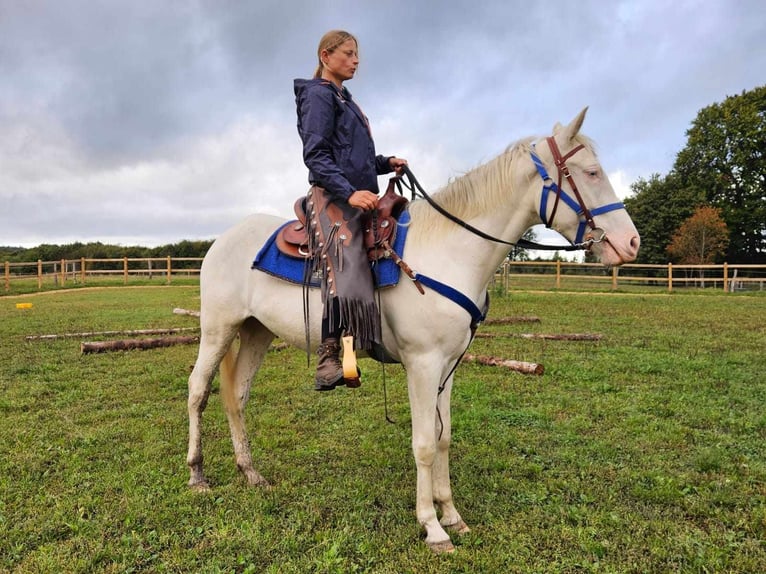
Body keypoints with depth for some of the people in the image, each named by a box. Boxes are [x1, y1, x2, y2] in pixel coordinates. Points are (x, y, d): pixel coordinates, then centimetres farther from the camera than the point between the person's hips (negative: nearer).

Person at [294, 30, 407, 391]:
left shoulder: (344, 99, 26)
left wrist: (385, 163, 11)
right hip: (332, 199, -10)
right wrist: (349, 193, -25)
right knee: (347, 273, -26)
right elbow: (316, 156, -14)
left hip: (358, 198, 10)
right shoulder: (318, 95, -2)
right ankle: (328, 362, -24)